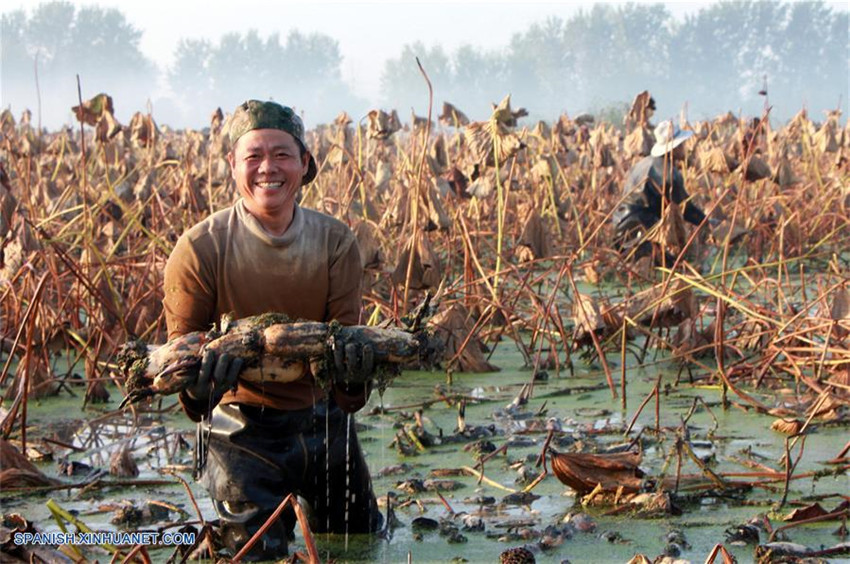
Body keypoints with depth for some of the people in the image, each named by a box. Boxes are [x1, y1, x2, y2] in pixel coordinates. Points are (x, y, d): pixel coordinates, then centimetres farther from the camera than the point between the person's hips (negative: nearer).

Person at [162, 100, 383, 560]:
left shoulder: (336, 242, -7)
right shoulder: (200, 249, -15)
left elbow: (345, 331, -11)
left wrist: (349, 370, -35)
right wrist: (199, 388, -35)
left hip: (322, 420, 4)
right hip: (242, 429, -3)